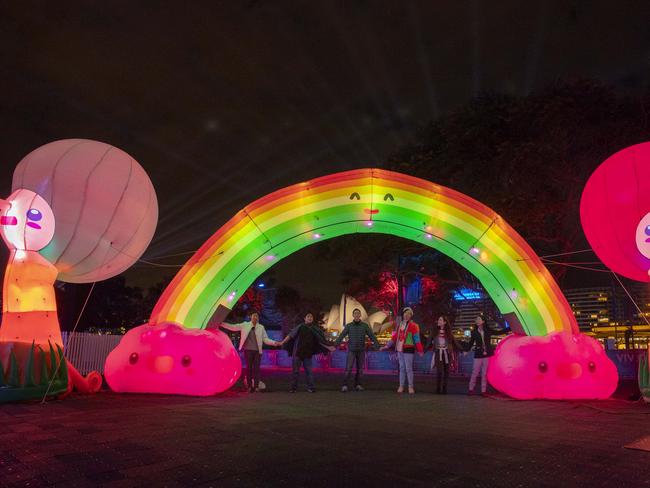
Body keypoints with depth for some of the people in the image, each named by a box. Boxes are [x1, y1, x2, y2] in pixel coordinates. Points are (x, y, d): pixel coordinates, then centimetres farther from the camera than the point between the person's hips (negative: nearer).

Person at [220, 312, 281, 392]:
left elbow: (265, 339, 4)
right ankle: (249, 386, 9)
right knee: (249, 367, 2)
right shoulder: (245, 325, 5)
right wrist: (221, 323, -2)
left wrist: (274, 343, -9)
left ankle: (256, 386, 4)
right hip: (248, 350, -1)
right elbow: (233, 327, 4)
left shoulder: (261, 327, 8)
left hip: (257, 350, 1)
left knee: (256, 368, -1)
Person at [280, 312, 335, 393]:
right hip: (297, 352, -1)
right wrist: (282, 342, -13)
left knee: (309, 371, 3)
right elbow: (290, 335, -5)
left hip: (308, 354, 2)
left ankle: (310, 387, 12)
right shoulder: (300, 327, -1)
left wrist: (328, 347, 1)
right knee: (295, 371, 4)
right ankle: (294, 387, 13)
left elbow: (321, 340, 9)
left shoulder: (315, 329, 6)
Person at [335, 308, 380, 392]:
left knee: (360, 369, 6)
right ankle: (345, 385, -5)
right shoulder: (349, 326, -2)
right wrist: (335, 345, -19)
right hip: (351, 351, -1)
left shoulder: (365, 325, 0)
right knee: (348, 368, -8)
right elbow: (341, 336, -6)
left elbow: (372, 336, -2)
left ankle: (357, 385, 18)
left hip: (361, 351, 1)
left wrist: (378, 346, -12)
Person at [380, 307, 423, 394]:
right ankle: (401, 386, 15)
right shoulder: (400, 325, 14)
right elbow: (394, 337, 17)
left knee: (408, 368, -5)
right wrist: (387, 346, 13)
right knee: (402, 368, 10)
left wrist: (420, 350, -13)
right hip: (400, 349, 6)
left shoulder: (413, 326, -5)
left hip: (408, 349, -6)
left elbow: (417, 339, -9)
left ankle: (410, 387, 5)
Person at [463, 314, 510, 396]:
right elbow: (471, 342, 3)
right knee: (475, 373, -2)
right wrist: (466, 350, -8)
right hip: (478, 355, -1)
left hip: (487, 354, 1)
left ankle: (483, 390, 13)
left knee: (485, 373, 6)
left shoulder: (488, 330, 2)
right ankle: (471, 389, 8)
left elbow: (498, 332, 11)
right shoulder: (474, 332, 1)